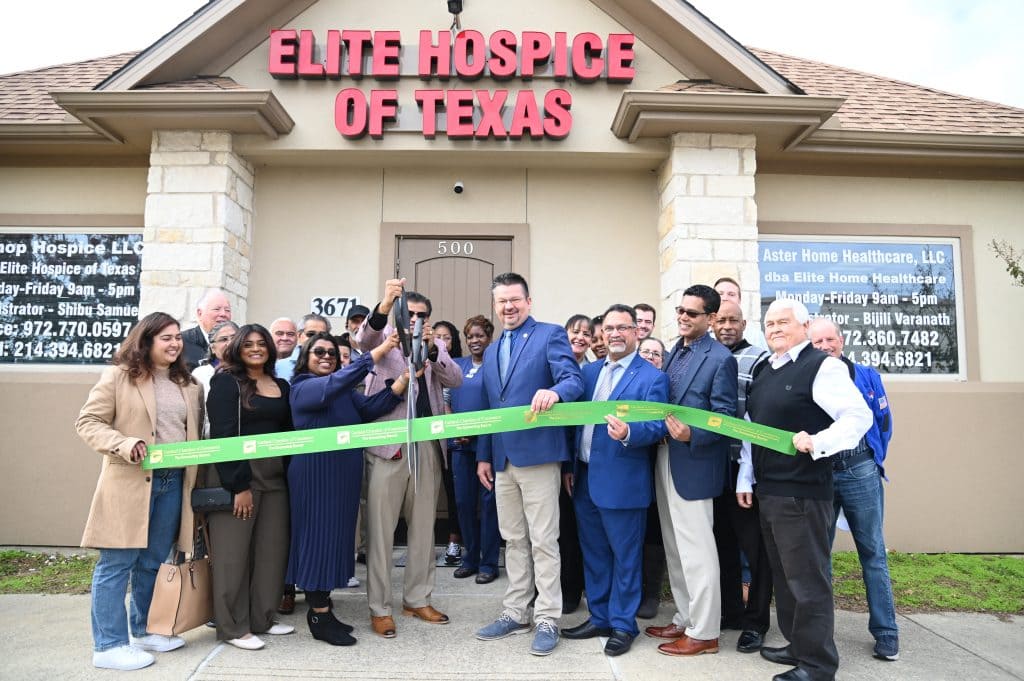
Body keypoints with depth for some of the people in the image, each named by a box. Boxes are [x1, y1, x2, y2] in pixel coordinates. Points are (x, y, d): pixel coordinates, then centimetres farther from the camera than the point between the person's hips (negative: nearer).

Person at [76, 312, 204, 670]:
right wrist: (124, 445, -21)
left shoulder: (189, 385, 13)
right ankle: (109, 644, 11)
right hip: (129, 483, -5)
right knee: (116, 563, 1)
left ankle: (143, 630, 30)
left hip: (174, 482, 6)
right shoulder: (119, 377, -3)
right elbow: (88, 422, -6)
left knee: (153, 562, 15)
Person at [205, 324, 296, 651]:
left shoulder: (281, 386, 13)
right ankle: (233, 627, 14)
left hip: (274, 476, 6)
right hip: (235, 475, -6)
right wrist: (238, 485, -17)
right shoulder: (227, 382, -5)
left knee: (272, 549, 8)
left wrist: (288, 476, 5)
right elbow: (223, 436, -12)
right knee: (233, 552, 2)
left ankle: (261, 618, 22)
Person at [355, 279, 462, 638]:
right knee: (381, 528, 1)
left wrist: (431, 348, -17)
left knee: (423, 527, 11)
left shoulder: (436, 348, 13)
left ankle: (417, 599, 25)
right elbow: (364, 337, -19)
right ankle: (379, 607, 12)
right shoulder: (384, 340, 5)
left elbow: (455, 380, -2)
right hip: (389, 444, -4)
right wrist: (384, 303, -37)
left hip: (428, 446, 4)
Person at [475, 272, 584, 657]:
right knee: (513, 541, 15)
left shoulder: (550, 335, -3)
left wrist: (554, 391, -38)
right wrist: (483, 455, 15)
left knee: (543, 541, 1)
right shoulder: (492, 351, 17)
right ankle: (515, 613, 26)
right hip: (503, 459, 7)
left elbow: (574, 380, -16)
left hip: (538, 454, -7)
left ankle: (548, 620, 12)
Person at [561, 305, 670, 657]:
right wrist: (570, 466, 11)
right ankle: (599, 617, 32)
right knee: (593, 553, 17)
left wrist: (628, 432, -34)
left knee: (625, 557, 7)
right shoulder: (590, 371, 11)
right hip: (585, 478, 7)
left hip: (622, 482, -6)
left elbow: (657, 427, -15)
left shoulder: (652, 377, -9)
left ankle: (622, 625, 22)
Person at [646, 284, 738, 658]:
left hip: (694, 465, -8)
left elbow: (724, 418, -15)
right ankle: (685, 620, 31)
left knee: (696, 551, 1)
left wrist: (692, 434, -29)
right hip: (665, 460, 8)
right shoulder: (675, 352, 13)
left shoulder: (721, 358, -12)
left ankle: (704, 633, 15)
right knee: (675, 549, 17)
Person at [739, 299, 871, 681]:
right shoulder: (765, 372, 14)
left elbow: (859, 417, -16)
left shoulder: (822, 366, -9)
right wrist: (745, 479, 14)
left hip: (802, 492, -8)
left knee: (807, 579, 1)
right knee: (783, 575, 18)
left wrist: (817, 442, -29)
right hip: (767, 490, 8)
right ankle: (797, 645, 32)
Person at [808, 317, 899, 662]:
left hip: (861, 474, 0)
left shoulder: (866, 376, 3)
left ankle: (886, 634, 16)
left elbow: (884, 423, 10)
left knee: (873, 553, 5)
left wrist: (873, 462, 10)